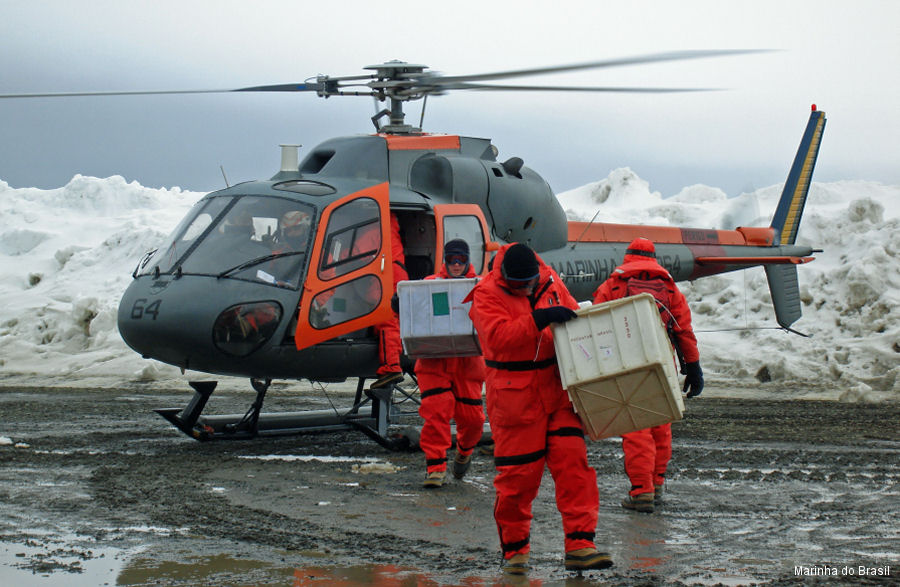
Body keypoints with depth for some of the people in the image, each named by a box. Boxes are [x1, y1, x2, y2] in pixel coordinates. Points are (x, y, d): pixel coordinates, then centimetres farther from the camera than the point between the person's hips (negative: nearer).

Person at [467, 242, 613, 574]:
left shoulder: (551, 283, 9)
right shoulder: (486, 295, -7)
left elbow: (574, 319, 22)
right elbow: (497, 337, -23)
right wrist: (538, 319, -30)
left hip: (558, 391, 4)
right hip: (514, 398, -4)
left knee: (573, 463, -6)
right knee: (518, 475, 1)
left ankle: (579, 546, -6)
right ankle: (514, 549, 17)